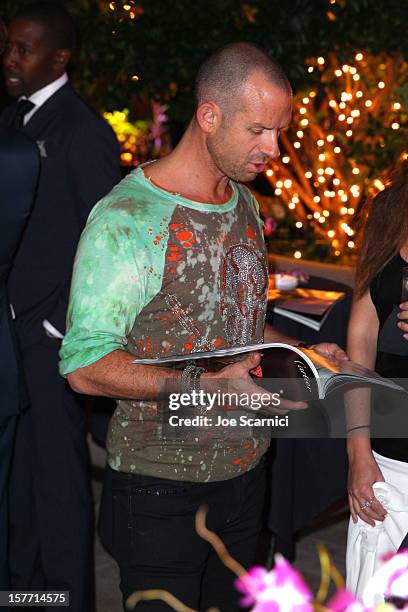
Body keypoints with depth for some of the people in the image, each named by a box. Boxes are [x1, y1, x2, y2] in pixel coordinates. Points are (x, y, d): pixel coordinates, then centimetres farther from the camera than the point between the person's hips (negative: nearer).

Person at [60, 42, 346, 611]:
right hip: (162, 491, -7)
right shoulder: (126, 218, -19)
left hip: (244, 470, 7)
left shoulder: (245, 204, 7)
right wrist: (206, 385, -33)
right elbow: (85, 365, -23)